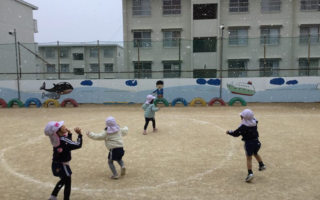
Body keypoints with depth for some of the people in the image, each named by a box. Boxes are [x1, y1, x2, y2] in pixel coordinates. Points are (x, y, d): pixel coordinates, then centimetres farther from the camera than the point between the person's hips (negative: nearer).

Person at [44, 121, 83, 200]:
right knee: (67, 183, 10)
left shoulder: (57, 139, -1)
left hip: (57, 164, 9)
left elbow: (69, 144, 13)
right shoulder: (63, 140, -28)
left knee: (63, 180, 29)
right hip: (62, 165, -9)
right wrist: (79, 134, -21)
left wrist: (69, 134, 5)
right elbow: (78, 145, -30)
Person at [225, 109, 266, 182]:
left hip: (248, 143, -6)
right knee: (255, 153, 32)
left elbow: (236, 133, -13)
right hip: (256, 141, 6)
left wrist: (229, 132, 2)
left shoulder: (243, 126, -16)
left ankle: (250, 173, -11)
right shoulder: (254, 122, 1)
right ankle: (261, 165, 34)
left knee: (249, 158, -3)